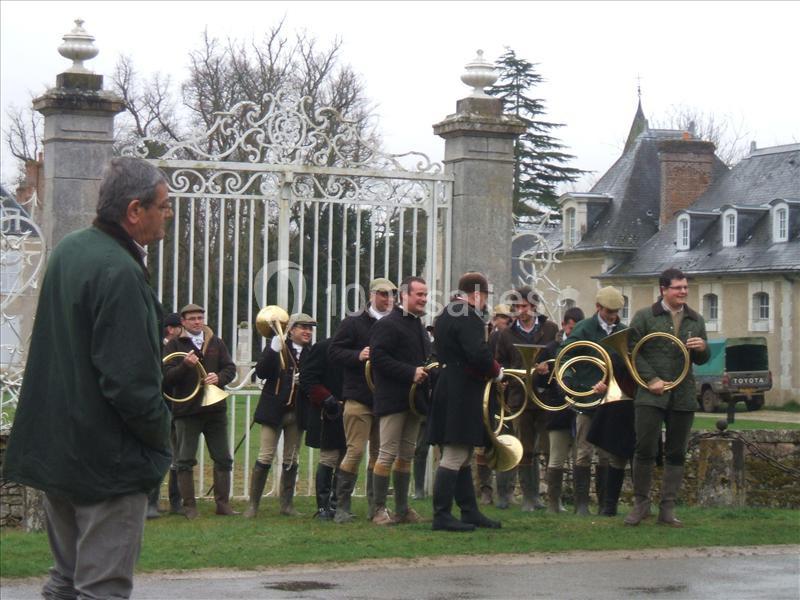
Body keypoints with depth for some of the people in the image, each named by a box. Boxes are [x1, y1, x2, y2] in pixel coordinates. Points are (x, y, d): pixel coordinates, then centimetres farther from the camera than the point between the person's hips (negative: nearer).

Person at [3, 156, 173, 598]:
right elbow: (130, 382, -25)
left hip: (55, 447, 9)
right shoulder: (119, 272, -21)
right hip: (109, 460, -9)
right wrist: (161, 433, -9)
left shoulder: (69, 250, 8)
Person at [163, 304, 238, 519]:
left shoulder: (216, 343, 12)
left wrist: (219, 377, -12)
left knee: (223, 459, 6)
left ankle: (223, 503, 15)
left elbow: (230, 368, 9)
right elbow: (167, 377, -8)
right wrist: (185, 365, -24)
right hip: (186, 410, -3)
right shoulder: (174, 345, 0)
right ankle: (189, 506, 4)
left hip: (215, 407, 3)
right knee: (185, 460, -1)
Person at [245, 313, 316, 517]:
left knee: (291, 460, 8)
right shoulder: (277, 347, -2)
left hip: (297, 413, 3)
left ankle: (287, 504, 16)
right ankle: (253, 504, -1)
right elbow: (261, 372, -12)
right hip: (274, 410, -3)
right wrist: (273, 351, -24)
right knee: (265, 457, -5)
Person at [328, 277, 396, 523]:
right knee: (355, 451, -9)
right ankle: (342, 506, -1)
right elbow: (334, 352, -6)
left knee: (380, 453, 8)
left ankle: (375, 506, 16)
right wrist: (358, 356, -20)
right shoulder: (354, 323, -1)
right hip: (359, 399, -5)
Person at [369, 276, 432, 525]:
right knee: (388, 454, -7)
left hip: (414, 399, 9)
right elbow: (378, 357, -20)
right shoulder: (388, 325, -10)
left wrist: (427, 371, 7)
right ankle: (380, 509, -3)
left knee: (406, 456, 11)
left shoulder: (420, 327, 18)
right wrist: (411, 373, -23)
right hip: (393, 399, -9)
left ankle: (402, 508, 16)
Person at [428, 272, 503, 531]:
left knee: (461, 458, 14)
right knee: (454, 457, -8)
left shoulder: (446, 314, 16)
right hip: (462, 398, -11)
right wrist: (496, 372, -7)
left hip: (448, 391, 11)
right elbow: (479, 354, -26)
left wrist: (490, 371, 15)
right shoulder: (468, 317, -16)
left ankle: (470, 512, 21)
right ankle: (442, 516, -6)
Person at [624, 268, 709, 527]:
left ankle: (668, 508, 10)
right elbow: (633, 351, -2)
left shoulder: (695, 320, 14)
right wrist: (651, 379, -12)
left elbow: (701, 360, 16)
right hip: (651, 395, -4)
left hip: (683, 396, 4)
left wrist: (702, 348, -7)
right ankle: (641, 503, 8)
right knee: (645, 449, -5)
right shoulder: (644, 317, 1)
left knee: (676, 454, 5)